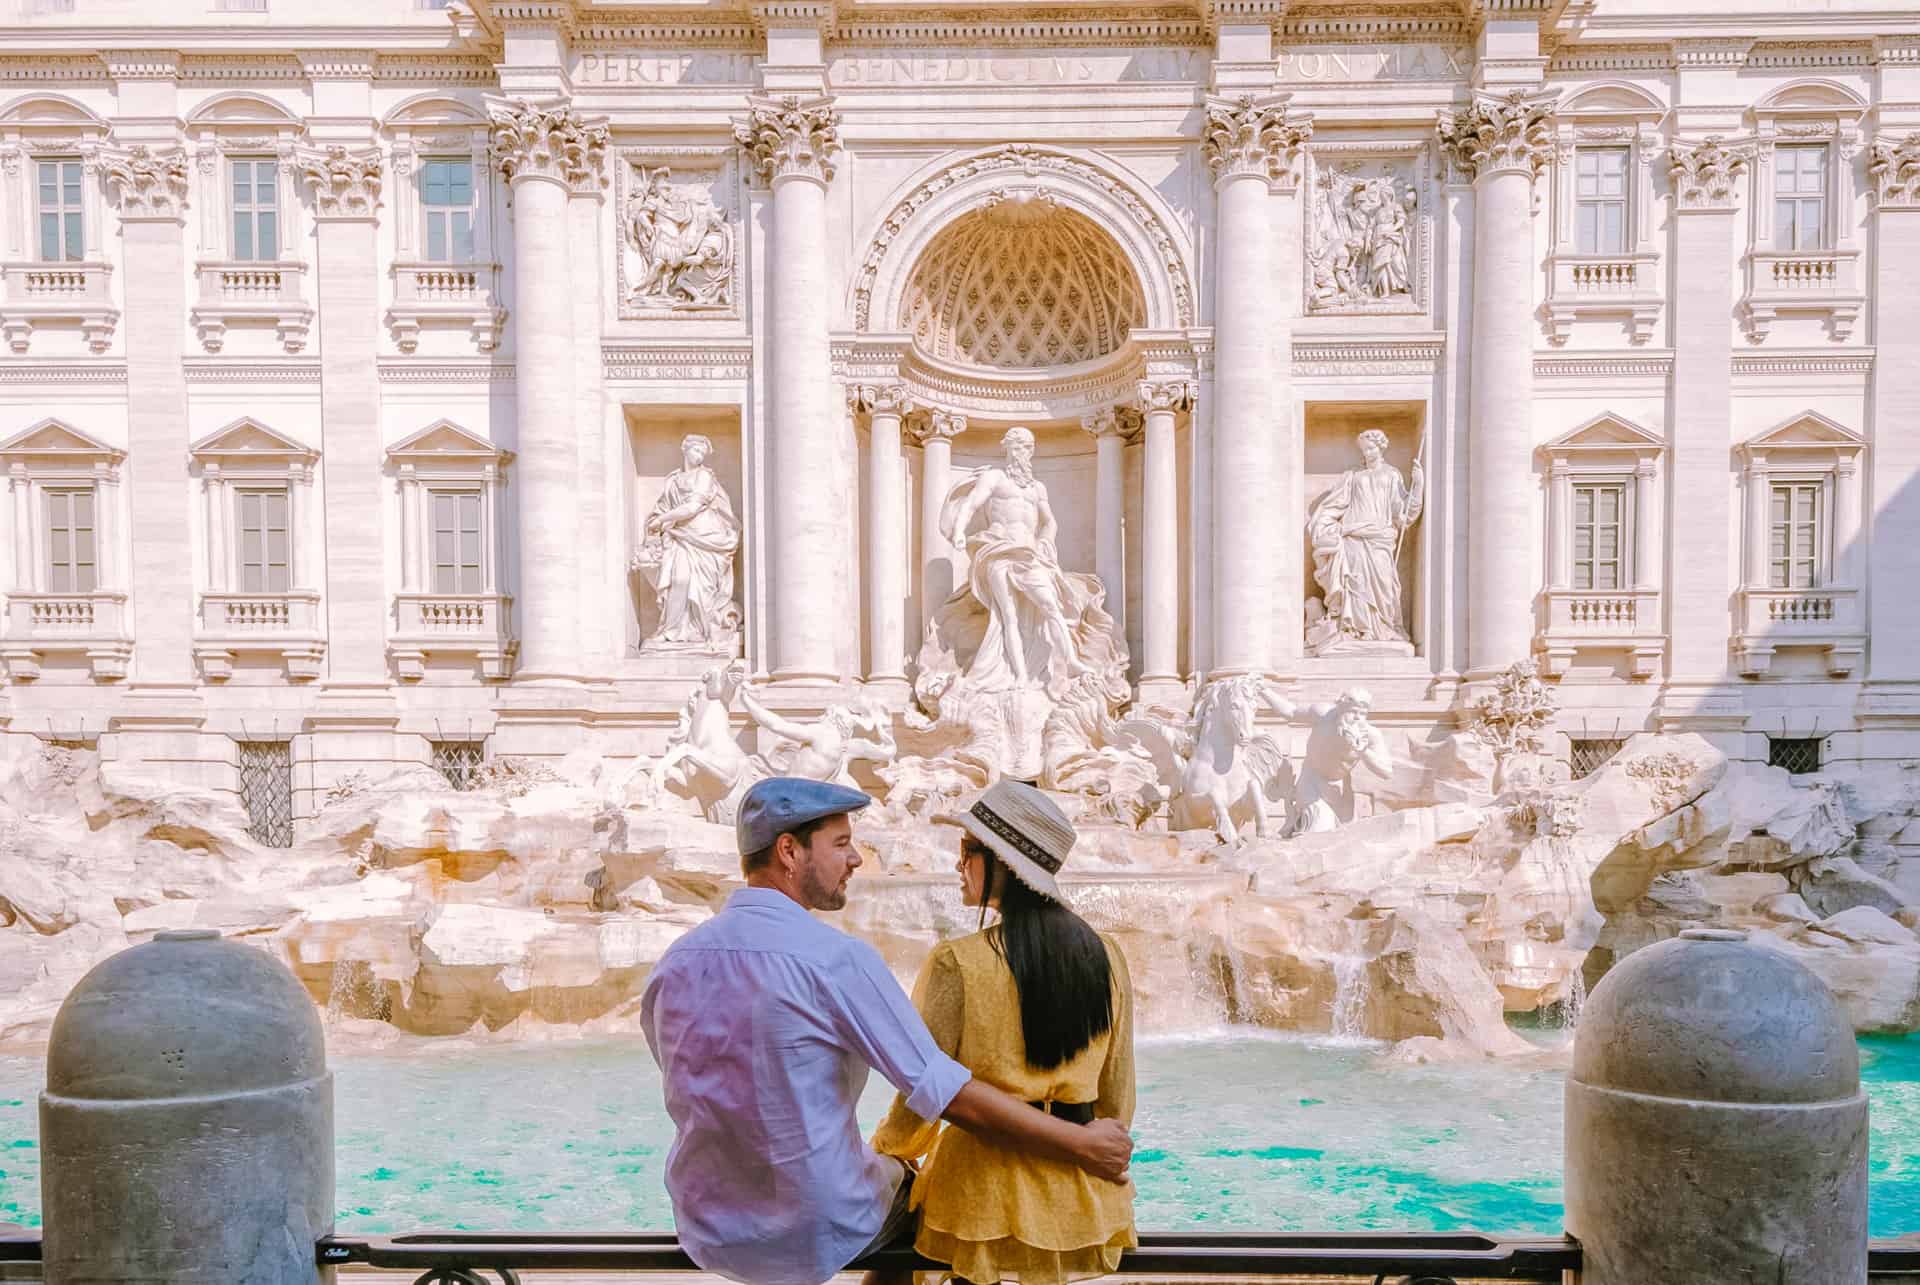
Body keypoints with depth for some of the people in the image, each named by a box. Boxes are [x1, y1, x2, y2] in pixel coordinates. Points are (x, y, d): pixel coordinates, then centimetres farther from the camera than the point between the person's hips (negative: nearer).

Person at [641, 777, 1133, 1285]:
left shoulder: (671, 964, -5)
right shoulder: (837, 959, -23)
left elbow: (699, 1104, 8)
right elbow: (942, 1091, -23)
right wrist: (1082, 1143, -14)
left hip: (707, 1236, 5)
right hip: (822, 1236, -5)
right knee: (919, 1180, 26)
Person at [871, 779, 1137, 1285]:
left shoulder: (958, 965, -17)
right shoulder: (1107, 957, -3)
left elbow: (917, 1105, -10)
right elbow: (1118, 1105, 5)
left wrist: (882, 1150, 11)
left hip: (987, 1190, -4)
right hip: (1082, 1192, 4)